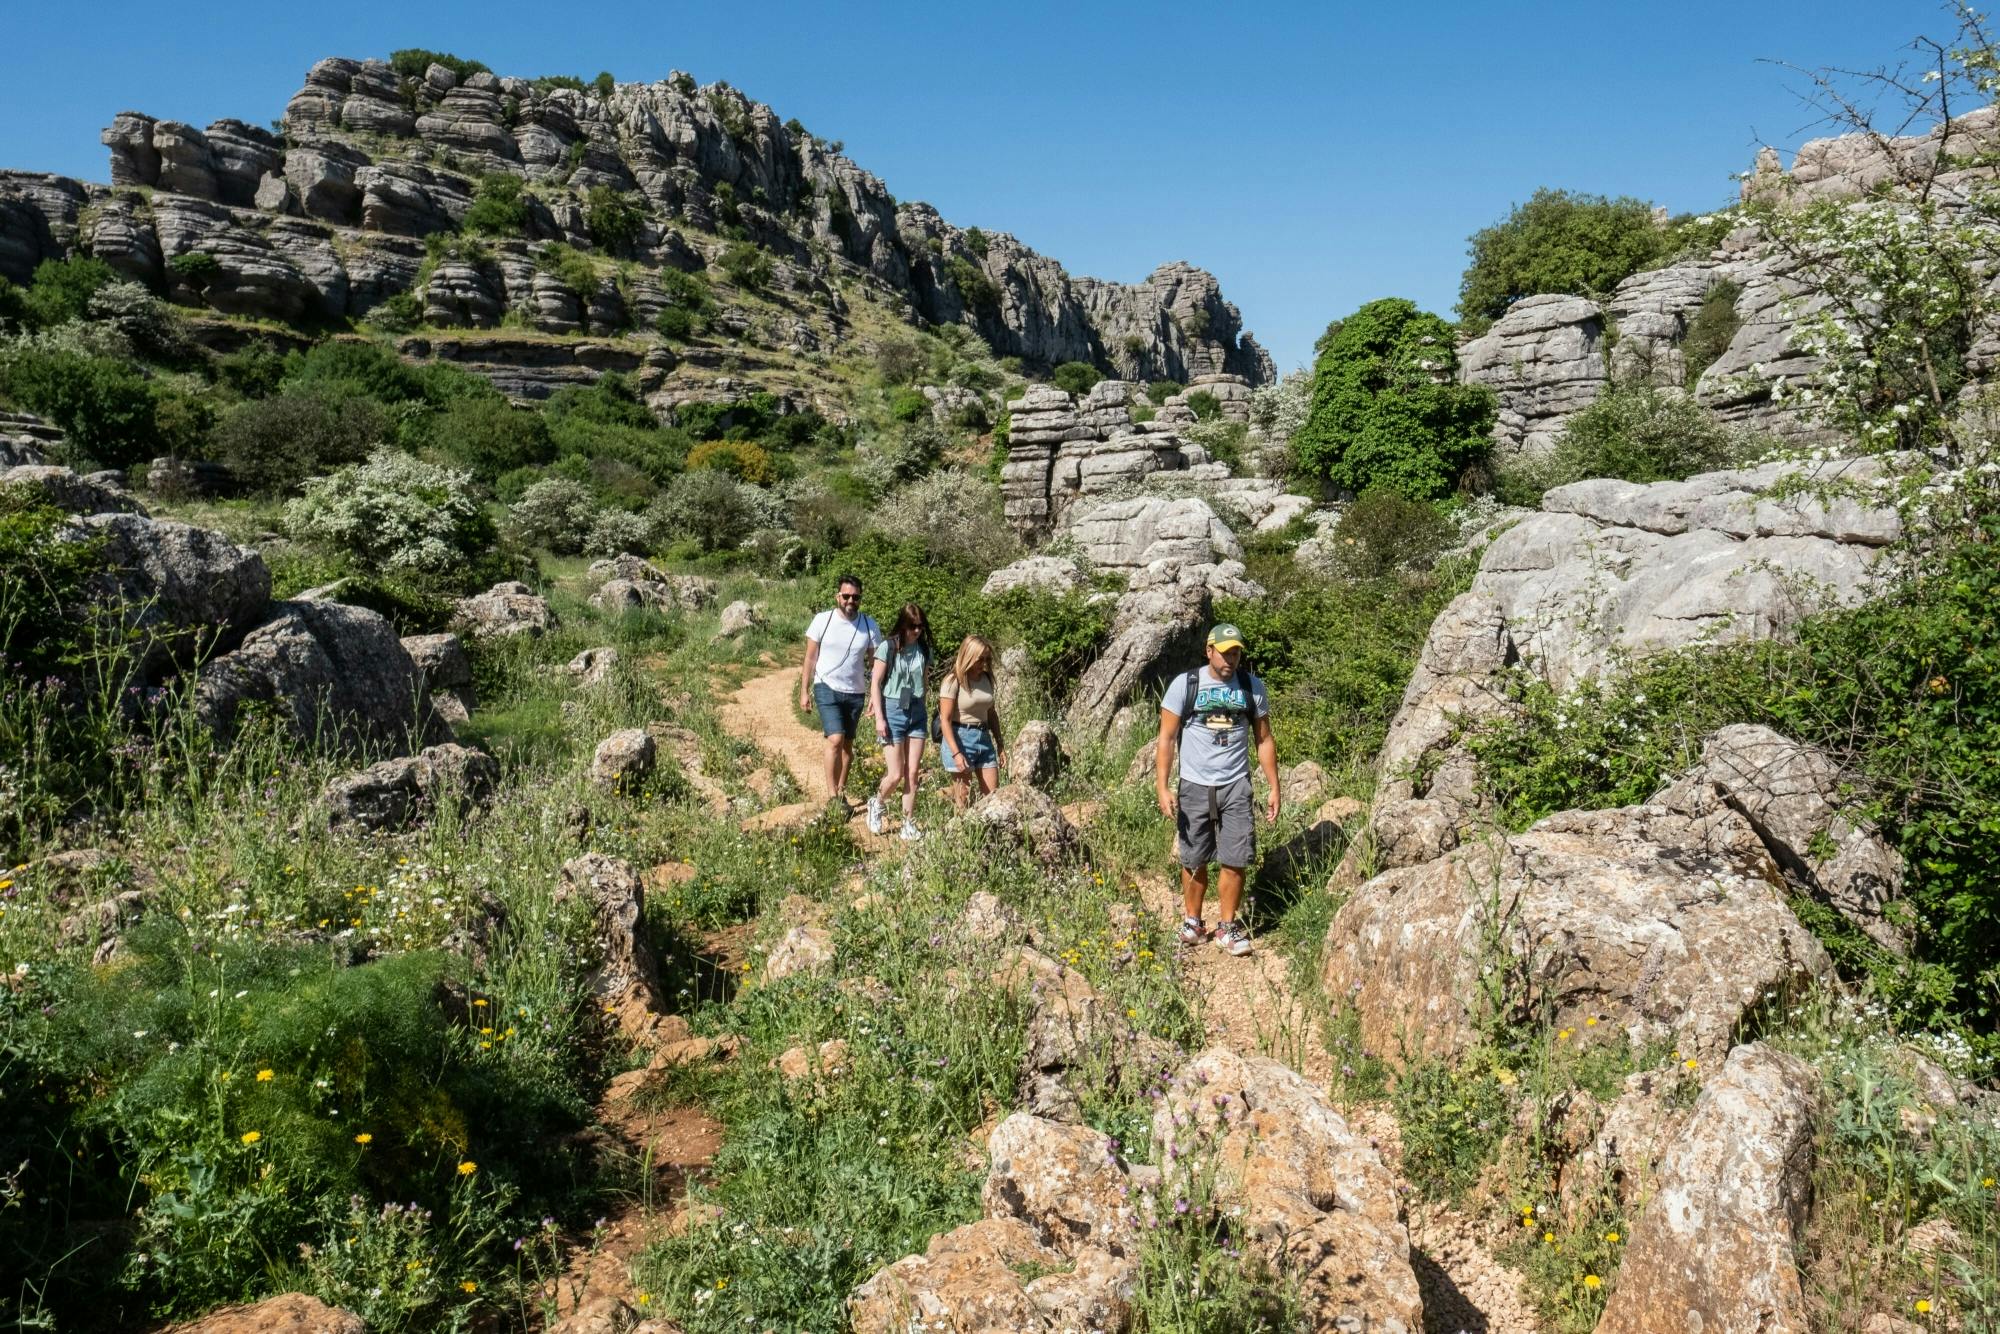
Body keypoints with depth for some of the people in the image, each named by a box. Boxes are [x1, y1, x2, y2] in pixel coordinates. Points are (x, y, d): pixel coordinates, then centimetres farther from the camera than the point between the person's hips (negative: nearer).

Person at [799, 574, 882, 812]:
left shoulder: (870, 625, -2)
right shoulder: (822, 620, -7)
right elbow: (810, 658, 0)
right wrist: (803, 692, -1)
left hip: (855, 693, 3)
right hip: (827, 688, -3)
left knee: (847, 744, 12)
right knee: (835, 739, -17)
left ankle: (841, 792, 25)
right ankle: (832, 796, -10)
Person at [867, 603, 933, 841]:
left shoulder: (924, 649, 5)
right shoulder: (889, 647, -8)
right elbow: (875, 683, -7)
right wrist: (879, 718, -11)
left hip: (917, 712, 4)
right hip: (893, 711, -4)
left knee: (912, 773, 4)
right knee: (896, 775, -4)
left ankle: (909, 824, 12)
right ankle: (876, 803, 26)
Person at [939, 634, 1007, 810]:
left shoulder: (986, 679, 7)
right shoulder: (954, 681, -11)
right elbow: (945, 720, -13)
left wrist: (1000, 744, 17)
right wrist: (956, 753, -19)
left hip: (984, 738, 6)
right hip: (960, 738, -6)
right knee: (963, 800, -2)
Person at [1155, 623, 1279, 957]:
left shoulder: (1252, 687, 3)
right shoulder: (1185, 685, -5)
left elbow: (1264, 740, 11)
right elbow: (1166, 738, -4)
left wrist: (1274, 788, 7)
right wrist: (1162, 788, -12)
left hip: (1236, 785, 1)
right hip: (1194, 786, -1)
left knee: (1234, 860, -1)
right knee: (1194, 861, 7)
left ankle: (1228, 927, 14)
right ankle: (1192, 922, 24)